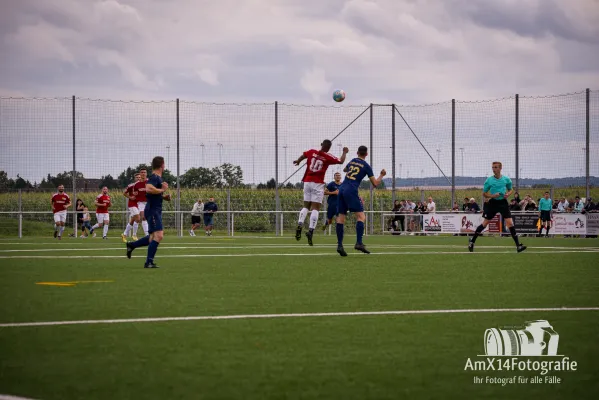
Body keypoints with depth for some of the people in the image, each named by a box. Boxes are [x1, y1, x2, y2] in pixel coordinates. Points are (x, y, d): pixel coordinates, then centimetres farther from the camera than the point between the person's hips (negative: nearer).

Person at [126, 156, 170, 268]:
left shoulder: (158, 178, 17)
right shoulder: (154, 178, -14)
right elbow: (149, 189, -34)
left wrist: (164, 196, 15)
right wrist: (162, 190, -20)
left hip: (156, 211, 10)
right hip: (153, 211, -10)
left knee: (154, 237, 15)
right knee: (158, 235, -17)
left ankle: (131, 245, 25)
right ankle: (149, 262, -17)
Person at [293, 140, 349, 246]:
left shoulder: (312, 152, 4)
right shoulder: (328, 157, -7)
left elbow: (302, 156, 26)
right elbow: (341, 161, 5)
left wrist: (298, 161, 48)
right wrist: (345, 152, 25)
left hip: (307, 182, 4)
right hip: (318, 184, -4)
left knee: (306, 206, 14)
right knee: (315, 208, -5)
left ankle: (299, 225, -5)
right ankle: (311, 230, -18)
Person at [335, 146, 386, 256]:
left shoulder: (352, 161, 18)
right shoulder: (366, 166, 3)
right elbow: (375, 183, 5)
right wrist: (382, 175, 23)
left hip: (342, 189, 6)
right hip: (351, 191, -6)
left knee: (341, 218, 6)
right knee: (361, 217, -6)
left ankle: (339, 245, -2)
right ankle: (359, 243, -22)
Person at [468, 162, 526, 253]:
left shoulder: (506, 179, 1)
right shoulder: (489, 180, -3)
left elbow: (511, 190, 17)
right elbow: (484, 194, 4)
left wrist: (508, 194, -6)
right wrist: (492, 196, -15)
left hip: (503, 202, 1)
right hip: (493, 202, 0)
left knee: (510, 223, -10)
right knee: (485, 223, 3)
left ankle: (518, 245, -9)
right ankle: (472, 241, 18)